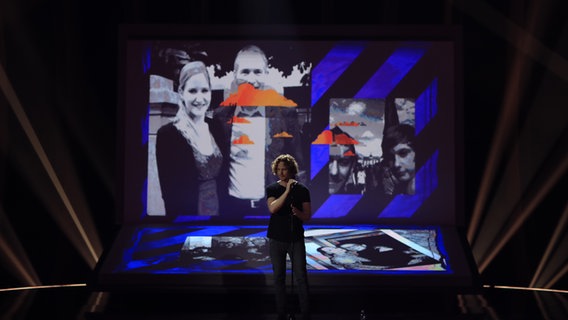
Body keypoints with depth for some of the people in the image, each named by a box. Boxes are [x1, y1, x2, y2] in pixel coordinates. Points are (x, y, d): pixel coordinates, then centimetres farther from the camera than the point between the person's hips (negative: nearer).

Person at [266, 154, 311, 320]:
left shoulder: (302, 189, 1)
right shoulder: (272, 188, 1)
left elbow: (307, 216, 0)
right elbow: (272, 208, -16)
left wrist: (297, 212, -21)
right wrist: (287, 191, -22)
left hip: (296, 239, -1)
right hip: (276, 239, 1)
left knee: (301, 278, -4)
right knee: (279, 278, 6)